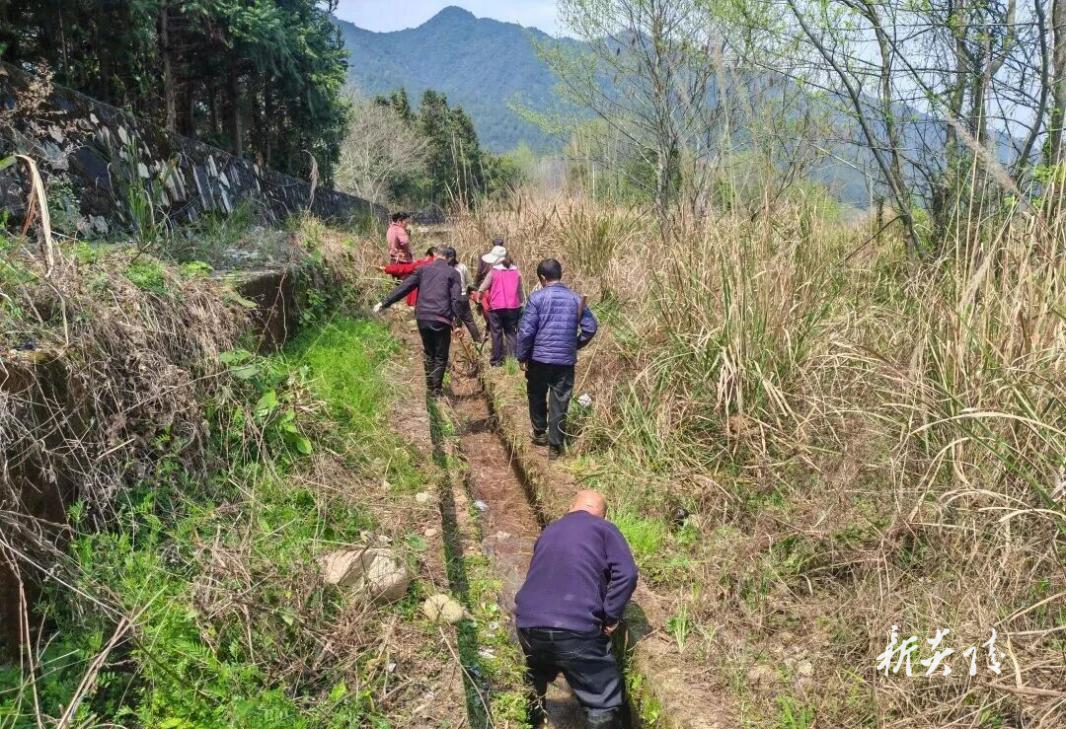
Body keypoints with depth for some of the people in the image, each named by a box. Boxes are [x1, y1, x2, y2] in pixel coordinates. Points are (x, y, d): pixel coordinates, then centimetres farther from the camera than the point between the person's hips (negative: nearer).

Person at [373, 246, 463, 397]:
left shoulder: (423, 269, 11)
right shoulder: (453, 273, 4)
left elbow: (404, 287, 6)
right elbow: (456, 299, -6)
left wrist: (384, 303, 8)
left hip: (422, 318, 3)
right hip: (441, 319, -3)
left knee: (429, 353, 19)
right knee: (441, 356, 7)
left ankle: (430, 387, 22)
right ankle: (436, 390, 2)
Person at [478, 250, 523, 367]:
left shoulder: (493, 271, -6)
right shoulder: (516, 271, 5)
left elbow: (482, 289, -4)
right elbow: (520, 290, 12)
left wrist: (479, 297, 13)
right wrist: (520, 303, 20)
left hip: (496, 307, -3)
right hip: (513, 307, 3)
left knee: (496, 333, 5)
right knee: (511, 332, 10)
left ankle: (497, 360, 7)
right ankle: (513, 357, -1)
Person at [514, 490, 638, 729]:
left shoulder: (549, 531, 25)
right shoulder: (604, 529, 8)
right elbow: (626, 574, -6)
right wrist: (611, 619, 1)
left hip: (528, 624, 6)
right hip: (576, 629, -6)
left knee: (536, 681, 34)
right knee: (604, 704, 6)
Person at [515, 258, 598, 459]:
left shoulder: (537, 297, -8)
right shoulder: (576, 299, 2)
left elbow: (526, 330, -11)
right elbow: (590, 327, 1)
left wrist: (522, 356, 0)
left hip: (539, 358, -2)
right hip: (566, 360, 2)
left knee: (537, 397, 21)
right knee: (560, 403, 5)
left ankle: (540, 433, 33)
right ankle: (555, 446, 6)